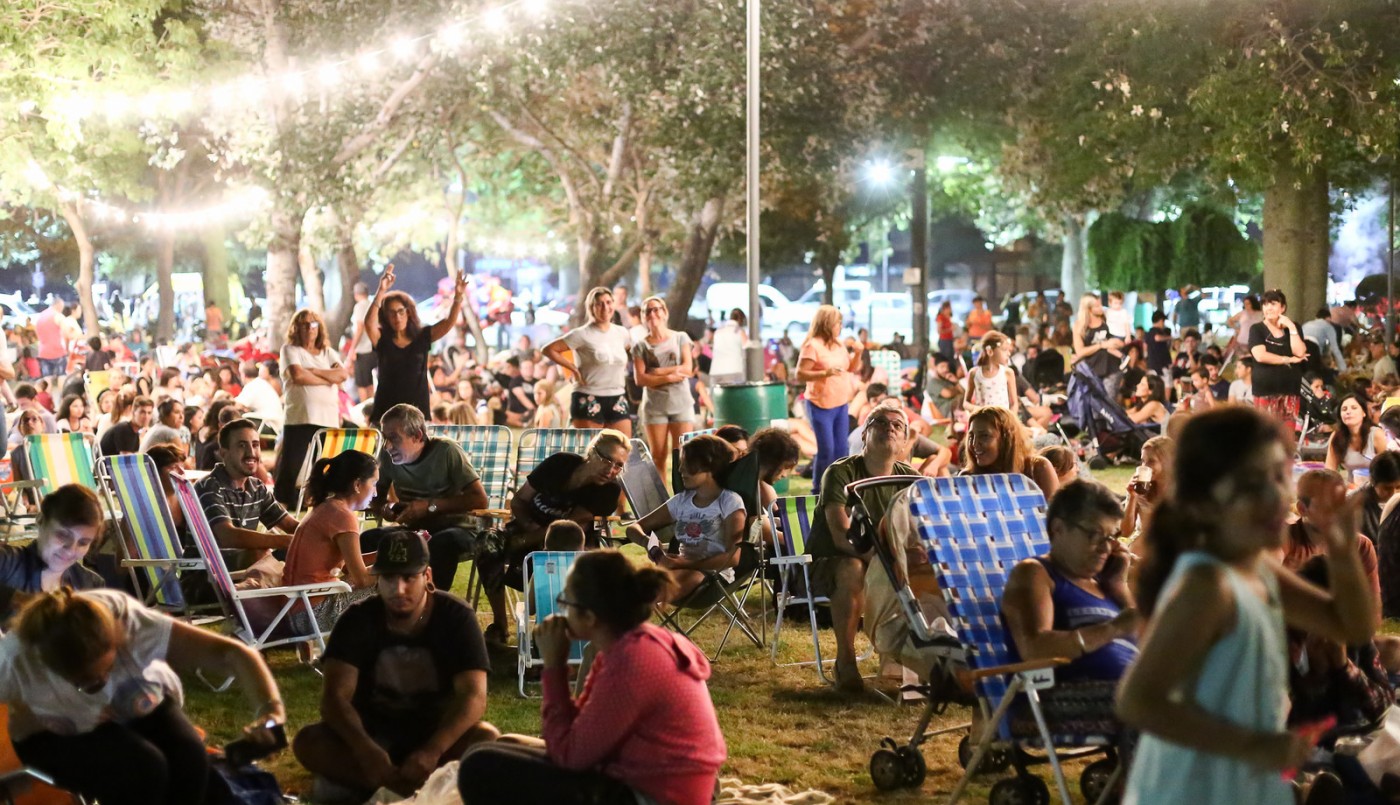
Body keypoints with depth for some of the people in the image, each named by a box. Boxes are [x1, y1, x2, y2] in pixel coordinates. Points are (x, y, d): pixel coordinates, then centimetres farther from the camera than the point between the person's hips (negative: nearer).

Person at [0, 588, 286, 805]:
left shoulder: (133, 624, -34)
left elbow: (233, 652, -36)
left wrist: (269, 709, -50)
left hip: (139, 707, 2)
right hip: (58, 734, -2)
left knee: (189, 760, -28)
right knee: (143, 769, -30)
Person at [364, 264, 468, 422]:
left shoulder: (422, 337, 7)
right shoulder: (381, 339, 1)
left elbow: (449, 323, -1)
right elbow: (369, 323, -18)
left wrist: (458, 297, -18)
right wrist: (381, 291, -30)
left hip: (418, 411, 2)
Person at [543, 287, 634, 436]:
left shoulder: (621, 333, 9)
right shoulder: (582, 334, -6)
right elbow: (548, 349, -7)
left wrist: (623, 368, 12)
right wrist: (573, 368, -8)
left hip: (617, 400, 5)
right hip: (588, 400, -5)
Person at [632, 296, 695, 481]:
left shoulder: (680, 338, 8)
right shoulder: (640, 346, 6)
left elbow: (688, 369, -2)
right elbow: (640, 379, -5)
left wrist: (659, 371, -8)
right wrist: (669, 377, -11)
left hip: (682, 404, 0)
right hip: (655, 406, 0)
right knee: (658, 456, 0)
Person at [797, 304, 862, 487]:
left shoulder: (839, 344, 11)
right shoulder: (812, 346, -12)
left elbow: (852, 368, 21)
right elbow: (800, 375, -17)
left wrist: (857, 353, 3)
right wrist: (825, 373, -26)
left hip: (841, 405, 7)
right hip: (821, 406, -7)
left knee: (841, 450, 8)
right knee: (826, 450, -9)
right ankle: (818, 489, 2)